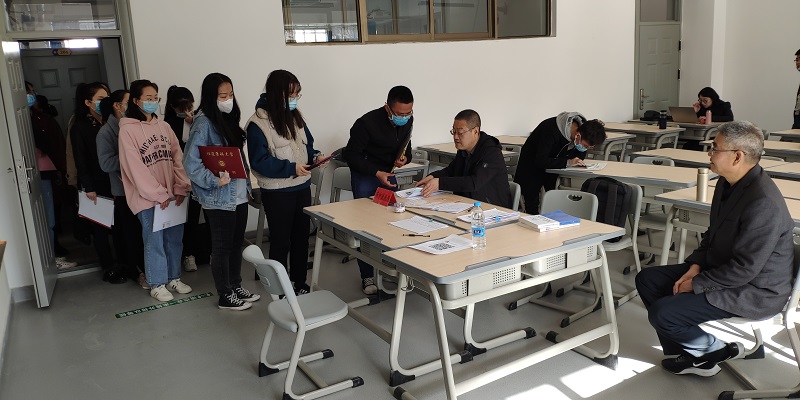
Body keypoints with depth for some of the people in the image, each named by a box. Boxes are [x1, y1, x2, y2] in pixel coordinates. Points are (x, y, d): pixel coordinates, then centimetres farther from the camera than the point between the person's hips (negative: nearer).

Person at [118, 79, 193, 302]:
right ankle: (157, 284, 17)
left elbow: (177, 158, 6)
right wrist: (159, 194, -15)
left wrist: (181, 188, -5)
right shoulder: (127, 129, -7)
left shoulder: (163, 126, 11)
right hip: (148, 197, -5)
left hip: (172, 195, 5)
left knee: (174, 238, 11)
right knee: (154, 241, 3)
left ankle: (173, 278, 26)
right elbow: (135, 167, -12)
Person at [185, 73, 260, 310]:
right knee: (222, 247, 5)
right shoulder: (203, 124, -16)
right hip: (219, 199, -8)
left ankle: (236, 287, 32)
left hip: (239, 195, 8)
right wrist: (214, 180, -28)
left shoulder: (229, 119, 9)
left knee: (237, 243, 17)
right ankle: (226, 297, 18)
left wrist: (246, 184, 14)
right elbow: (191, 163, -21)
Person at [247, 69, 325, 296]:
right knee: (281, 241, 5)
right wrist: (291, 168, -24)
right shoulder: (258, 123, -16)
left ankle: (299, 283, 31)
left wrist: (314, 156, -7)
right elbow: (260, 162, -19)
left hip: (302, 186, 7)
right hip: (277, 192, -6)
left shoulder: (295, 116, 5)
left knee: (301, 235, 15)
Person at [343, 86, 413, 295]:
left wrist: (404, 158, -14)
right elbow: (351, 155, -19)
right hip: (364, 173, -5)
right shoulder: (367, 122, -25)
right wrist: (376, 173, -27)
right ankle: (367, 276, 3)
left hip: (388, 172, 5)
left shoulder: (408, 121, -7)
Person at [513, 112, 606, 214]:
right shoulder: (552, 130, -35)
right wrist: (567, 162, -39)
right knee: (532, 207, -8)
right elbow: (541, 161, -36)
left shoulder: (583, 127, -16)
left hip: (552, 167, 5)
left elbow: (580, 156, -6)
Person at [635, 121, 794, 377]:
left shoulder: (763, 203, -29)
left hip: (754, 291, -10)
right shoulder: (728, 183, 2)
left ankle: (715, 349, 10)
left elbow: (745, 268, -27)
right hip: (719, 268, 10)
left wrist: (697, 284, -17)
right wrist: (696, 265, -1)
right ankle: (690, 354, 11)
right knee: (647, 279, 5)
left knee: (661, 313, -20)